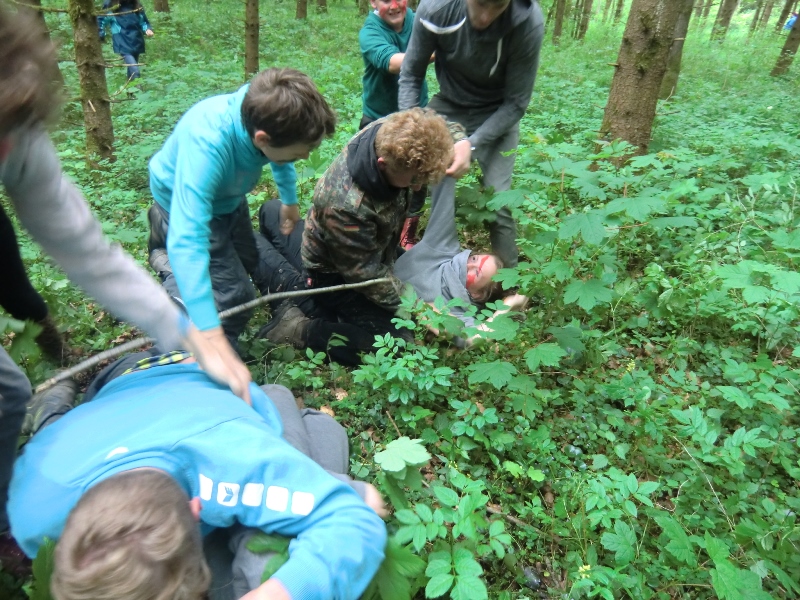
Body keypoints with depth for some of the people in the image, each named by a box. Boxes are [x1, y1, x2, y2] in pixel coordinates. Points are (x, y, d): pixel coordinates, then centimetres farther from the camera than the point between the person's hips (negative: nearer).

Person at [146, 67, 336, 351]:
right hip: (188, 202, -6)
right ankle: (169, 267, 13)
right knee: (234, 295, -12)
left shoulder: (271, 116, -28)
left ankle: (165, 228, 39)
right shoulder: (207, 142, -46)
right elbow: (187, 240, -51)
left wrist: (290, 201, 13)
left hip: (227, 196, 6)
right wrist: (209, 332, -56)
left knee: (247, 261, 26)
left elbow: (281, 160, -1)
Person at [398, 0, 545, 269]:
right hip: (448, 106, 2)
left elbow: (516, 103, -19)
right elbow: (410, 75, -8)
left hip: (498, 115, -2)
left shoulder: (528, 23, -28)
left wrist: (472, 143, -32)